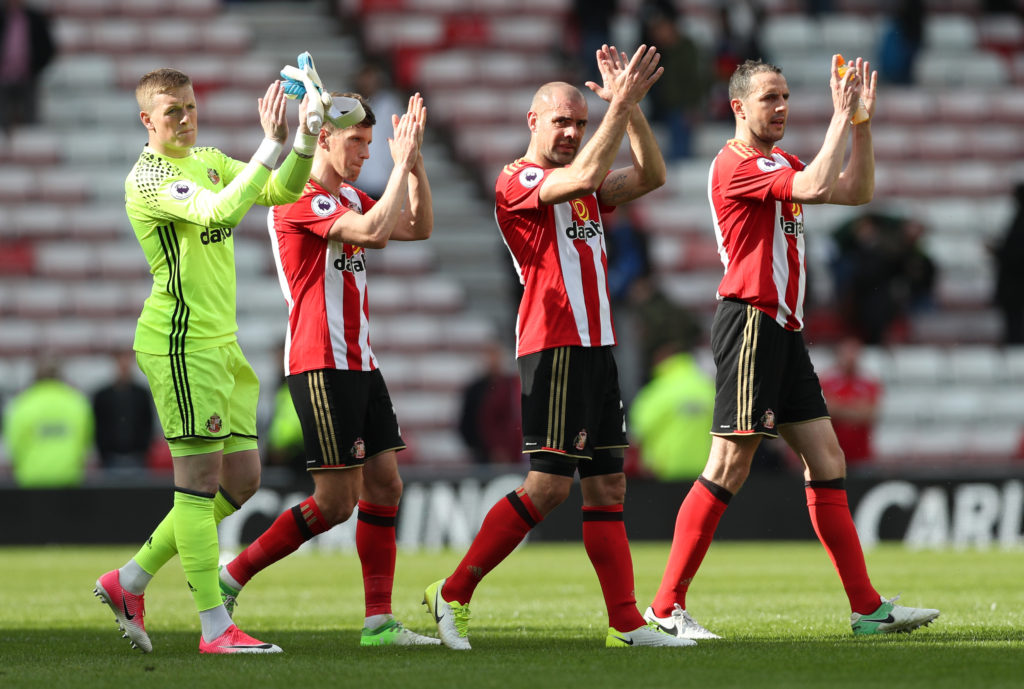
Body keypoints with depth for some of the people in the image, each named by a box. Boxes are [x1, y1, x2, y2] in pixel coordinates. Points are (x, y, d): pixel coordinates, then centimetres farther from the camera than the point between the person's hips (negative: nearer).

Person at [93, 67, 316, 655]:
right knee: (200, 481, -9)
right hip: (180, 341, -9)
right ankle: (216, 628, -8)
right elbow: (221, 210, -28)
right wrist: (272, 144, -29)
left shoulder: (209, 161, 15)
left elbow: (282, 192, 13)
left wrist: (305, 139, -5)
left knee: (242, 480, 9)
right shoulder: (148, 179, -13)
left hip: (221, 342, 9)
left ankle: (129, 583, 19)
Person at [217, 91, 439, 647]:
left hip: (359, 363, 9)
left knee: (384, 485, 3)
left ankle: (379, 621, 3)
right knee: (336, 501, -9)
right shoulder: (298, 199, -14)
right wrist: (402, 163, -18)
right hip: (320, 366, -9)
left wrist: (414, 161, 5)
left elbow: (418, 227, 17)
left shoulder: (347, 198, 16)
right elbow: (374, 232, -26)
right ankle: (229, 579, 2)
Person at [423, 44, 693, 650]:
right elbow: (586, 176, -23)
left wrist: (630, 105, -1)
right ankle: (453, 596, -6)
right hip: (553, 346, -9)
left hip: (596, 348, 9)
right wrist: (622, 103, -20)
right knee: (549, 485, -13)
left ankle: (627, 623, 5)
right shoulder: (517, 180, -6)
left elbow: (650, 176, 9)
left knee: (607, 486, 5)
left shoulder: (584, 190, 19)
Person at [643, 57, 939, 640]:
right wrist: (841, 117, -16)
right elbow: (815, 186, -24)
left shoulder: (781, 163, 19)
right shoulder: (735, 164, -11)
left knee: (827, 461, 6)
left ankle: (869, 609, 7)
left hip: (784, 330, 10)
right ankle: (667, 607, -7)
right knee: (729, 469, -11)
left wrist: (861, 119, 8)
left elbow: (858, 191, 17)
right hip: (750, 322, -9)